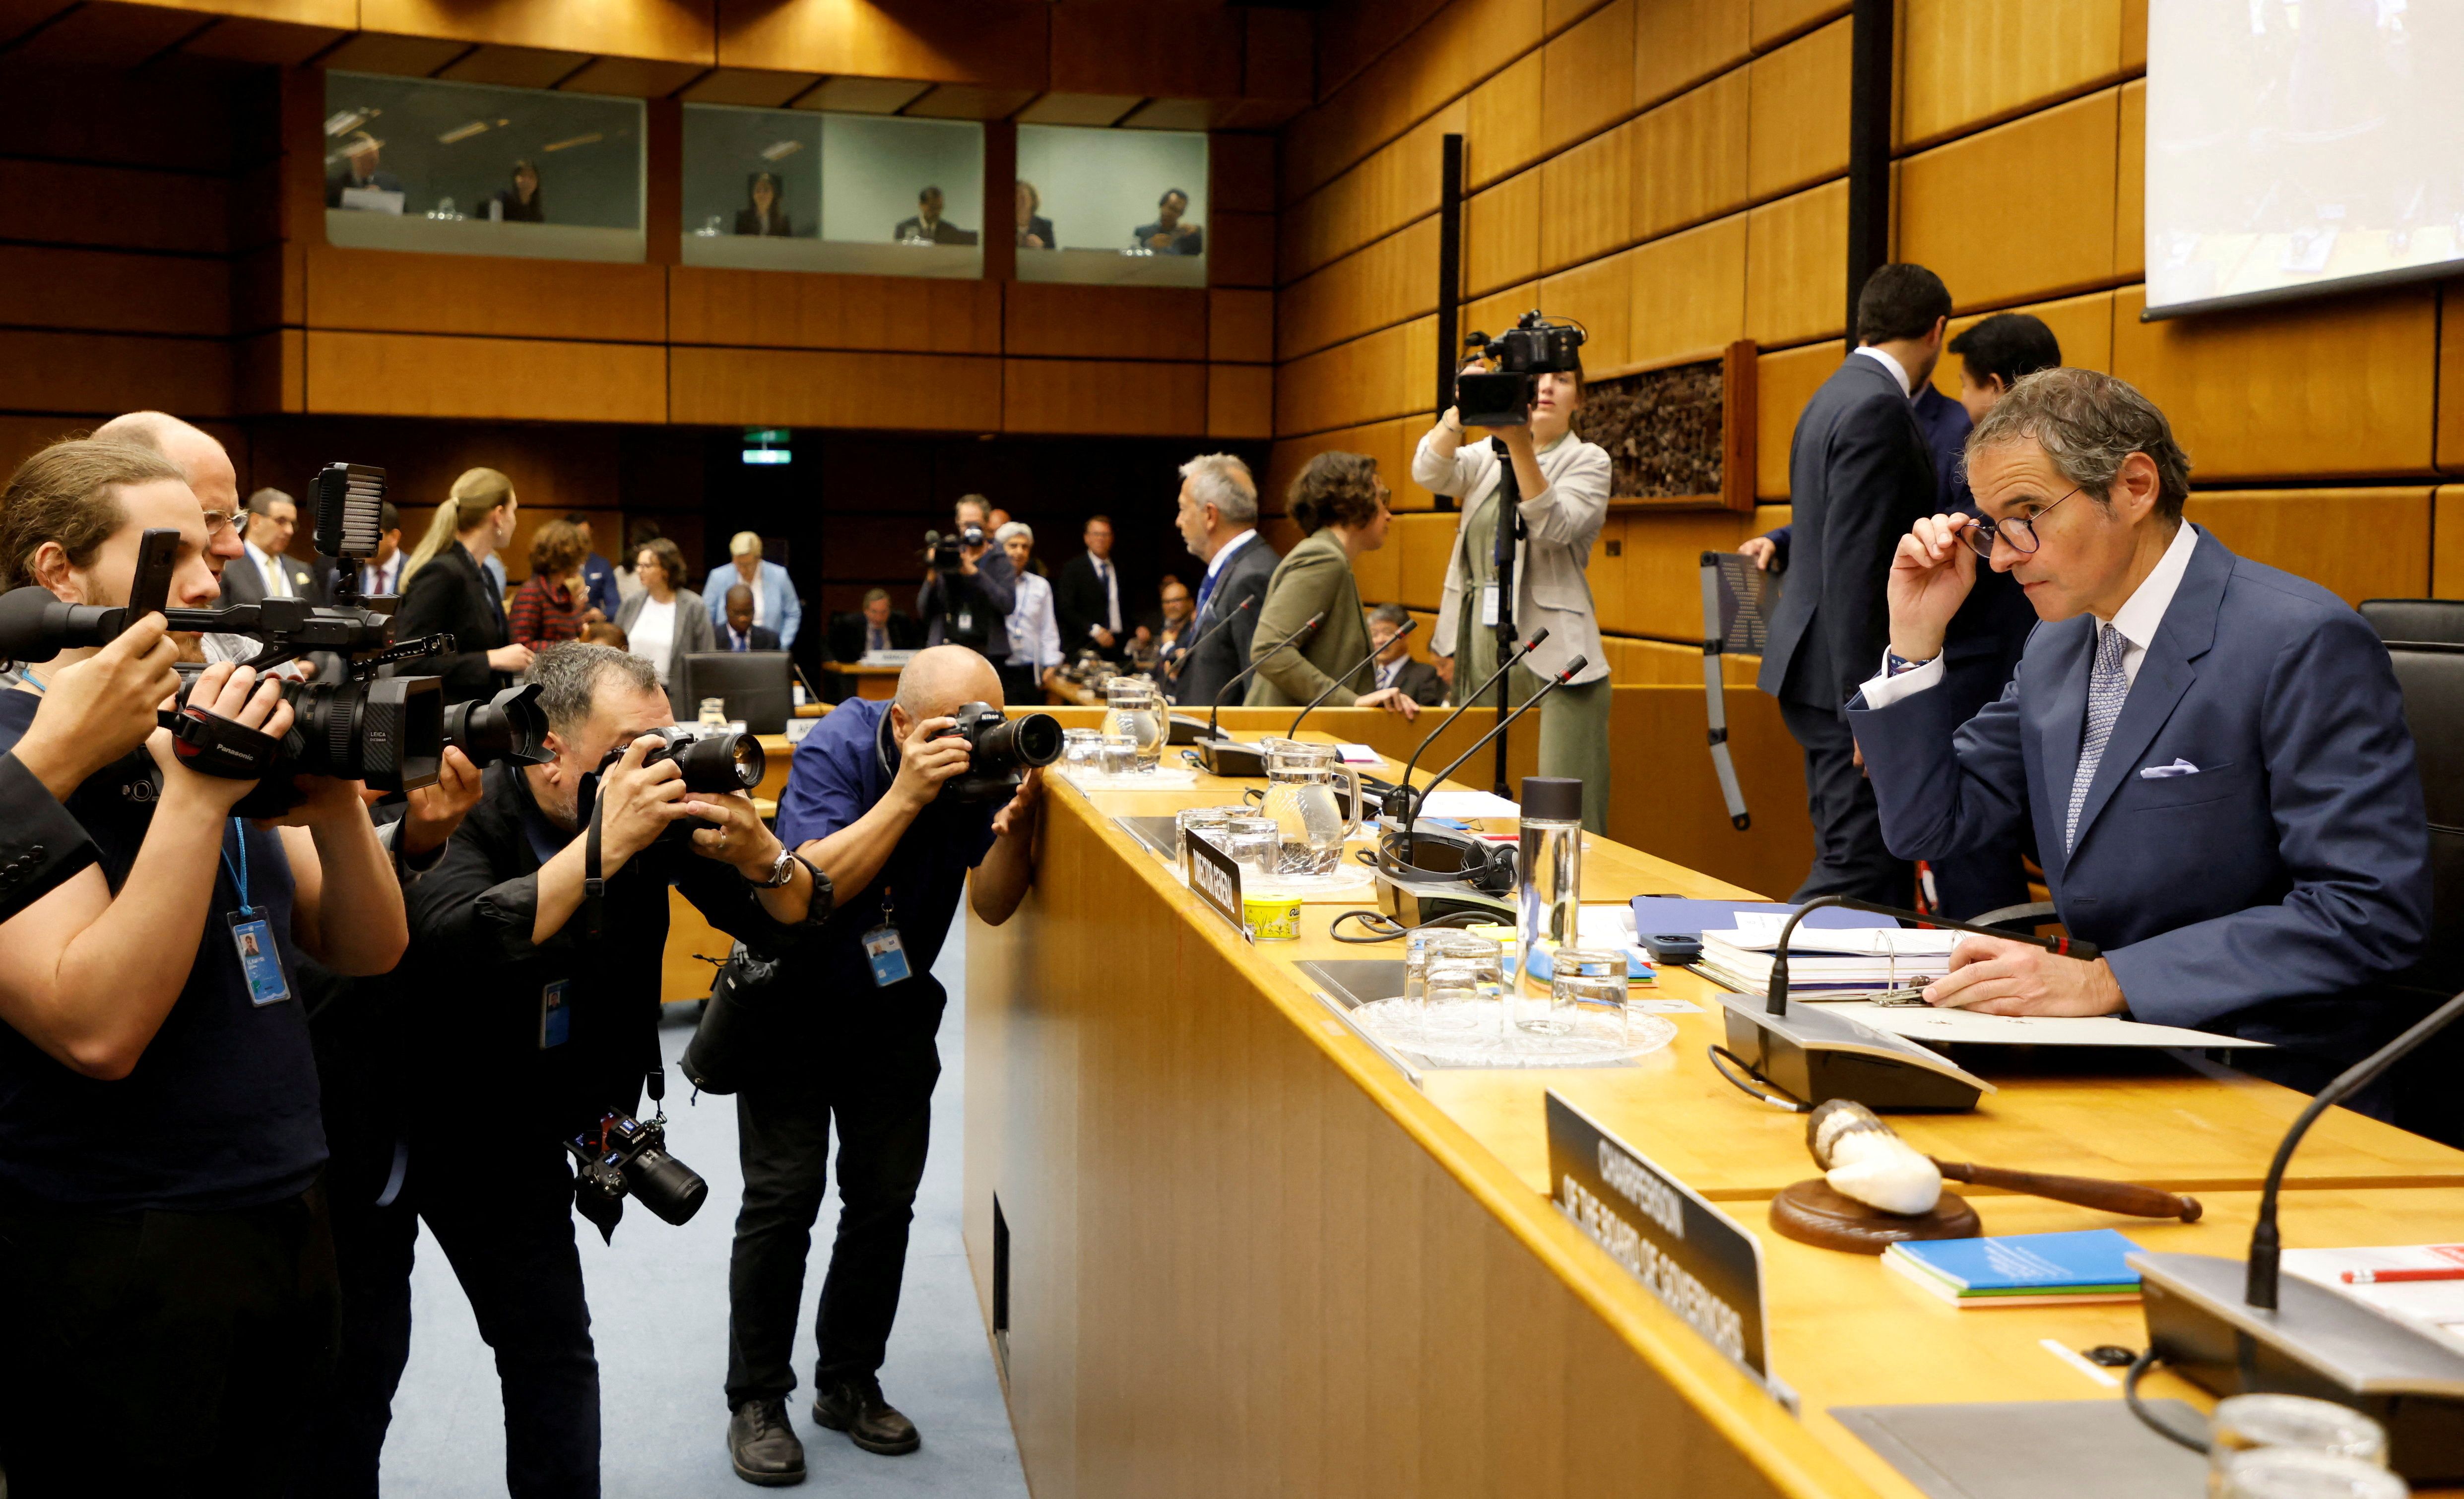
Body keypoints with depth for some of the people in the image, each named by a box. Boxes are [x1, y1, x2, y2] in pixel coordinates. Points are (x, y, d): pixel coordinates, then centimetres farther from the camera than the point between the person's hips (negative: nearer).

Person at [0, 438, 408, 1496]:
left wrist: (334, 798, -9)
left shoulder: (204, 736, 11)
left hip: (285, 1221, 8)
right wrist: (194, 799, -25)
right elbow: (96, 1029, -25)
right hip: (113, 1264, -7)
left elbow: (368, 949, 8)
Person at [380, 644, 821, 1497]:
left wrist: (758, 856, -31)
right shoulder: (467, 811, -23)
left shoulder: (662, 805, -9)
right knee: (360, 1364, 4)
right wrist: (604, 845, -44)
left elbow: (792, 923, -9)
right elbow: (454, 947, -43)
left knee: (554, 1355, 5)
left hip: (513, 1131, 4)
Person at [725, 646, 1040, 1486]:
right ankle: (757, 1401, 7)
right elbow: (813, 888, -33)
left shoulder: (983, 762, -11)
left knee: (886, 1196, 3)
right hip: (791, 999, -4)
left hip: (894, 1002, 4)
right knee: (784, 1196, -6)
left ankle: (849, 1383, 20)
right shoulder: (836, 751, -22)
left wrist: (1017, 823, -31)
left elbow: (992, 904, -13)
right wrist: (907, 795, -39)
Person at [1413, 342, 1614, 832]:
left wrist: (1520, 445, -23)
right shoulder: (1486, 457, 15)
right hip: (1481, 657, 4)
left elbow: (1553, 528, -14)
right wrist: (1461, 411, -20)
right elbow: (1429, 471, -4)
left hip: (1552, 660, -4)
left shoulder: (1588, 461, 4)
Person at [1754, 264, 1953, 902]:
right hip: (1845, 676, -11)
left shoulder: (1837, 396, 17)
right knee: (1860, 864, -9)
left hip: (1817, 664, 11)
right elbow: (1854, 568, -21)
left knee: (1884, 871, 11)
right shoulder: (1878, 408, -14)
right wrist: (1868, 706, -23)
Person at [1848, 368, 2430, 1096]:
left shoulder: (2305, 643, -14)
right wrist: (1915, 639, 2)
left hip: (2267, 1084, -8)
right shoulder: (2057, 647, 11)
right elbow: (1927, 827, 14)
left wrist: (2108, 981, -26)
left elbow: (2370, 912, -20)